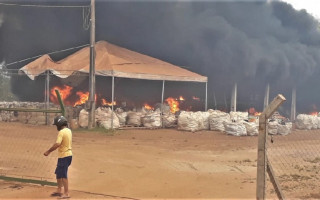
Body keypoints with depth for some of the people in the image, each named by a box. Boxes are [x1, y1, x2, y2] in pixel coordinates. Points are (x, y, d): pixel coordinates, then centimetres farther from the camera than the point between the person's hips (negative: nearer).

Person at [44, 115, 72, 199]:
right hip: (68, 154, 10)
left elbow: (57, 144, -28)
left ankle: (66, 193, 1)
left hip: (64, 156, -10)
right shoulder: (69, 131, 10)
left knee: (63, 175, -3)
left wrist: (48, 151, -21)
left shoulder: (61, 132, -18)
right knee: (58, 173, 20)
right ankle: (59, 191, 27)